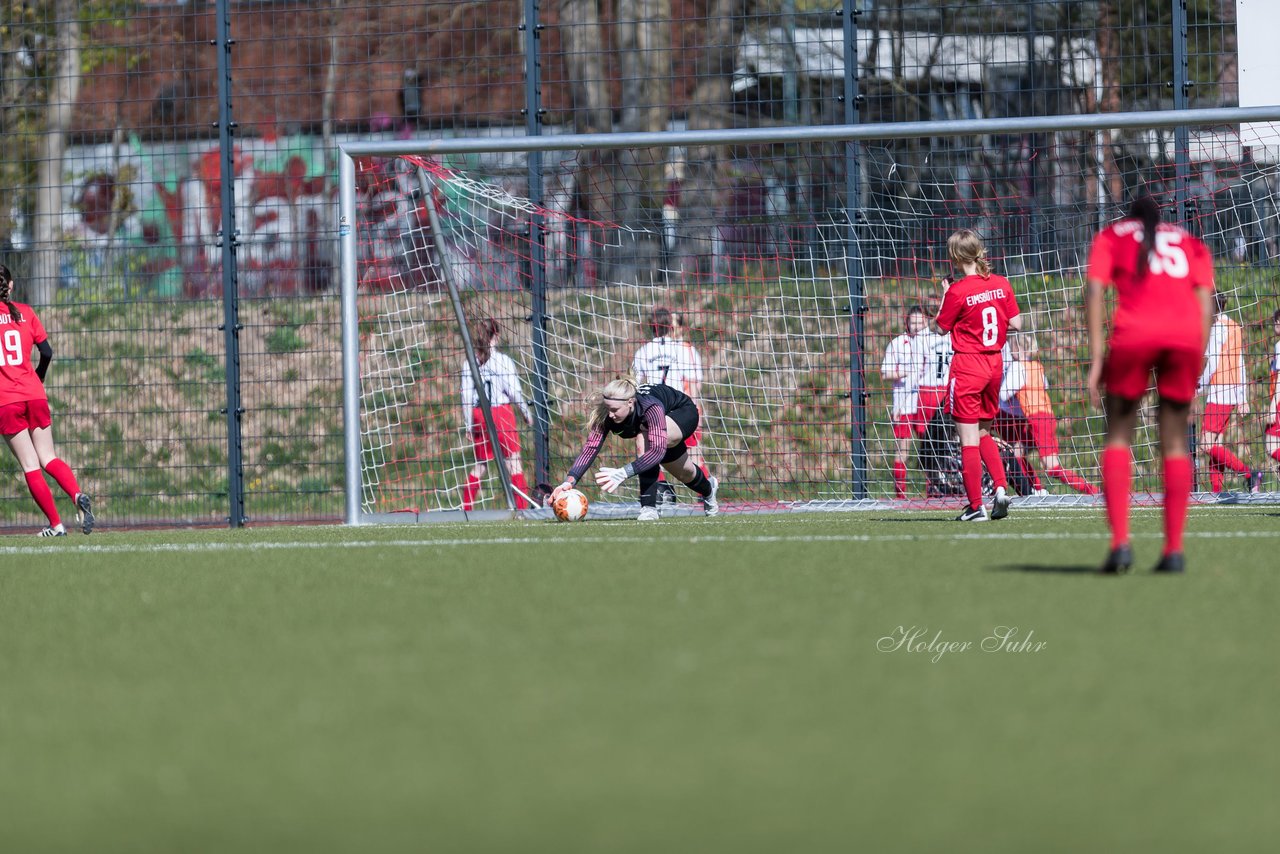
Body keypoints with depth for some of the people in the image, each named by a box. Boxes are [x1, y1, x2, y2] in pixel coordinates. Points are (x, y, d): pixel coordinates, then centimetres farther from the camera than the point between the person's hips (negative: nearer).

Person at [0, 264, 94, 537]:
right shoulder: (24, 312, 5)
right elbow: (47, 351, 5)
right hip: (34, 396, 3)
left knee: (30, 466, 1)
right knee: (48, 458, 11)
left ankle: (56, 524, -3)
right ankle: (78, 496, -15)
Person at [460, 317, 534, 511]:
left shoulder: (469, 362, 1)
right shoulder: (503, 360, -9)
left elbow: (466, 396, 1)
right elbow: (515, 391, -7)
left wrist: (469, 424, 7)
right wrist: (526, 413, 8)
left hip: (479, 415, 4)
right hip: (501, 412, -4)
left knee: (480, 464, 14)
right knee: (513, 461, 1)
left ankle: (466, 507, 14)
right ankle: (522, 507, -2)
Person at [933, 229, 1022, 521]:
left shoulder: (958, 291, -14)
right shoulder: (1001, 284, 1)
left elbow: (941, 327, -4)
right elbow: (1016, 323, 4)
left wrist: (944, 296, 6)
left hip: (967, 366, -6)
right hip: (994, 364, 6)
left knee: (969, 438, -1)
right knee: (983, 433, 20)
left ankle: (976, 506, 0)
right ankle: (1001, 488, 4)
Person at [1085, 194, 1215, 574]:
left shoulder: (1111, 236, 23)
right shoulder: (1191, 244, 28)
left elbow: (1094, 290, 6)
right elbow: (1205, 300, 13)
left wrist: (1096, 357, 1)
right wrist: (1197, 366, 11)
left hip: (1134, 333, -2)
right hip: (1186, 334, 2)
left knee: (1119, 435, 10)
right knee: (1174, 442, 13)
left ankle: (1120, 541, -6)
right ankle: (1174, 550, 7)